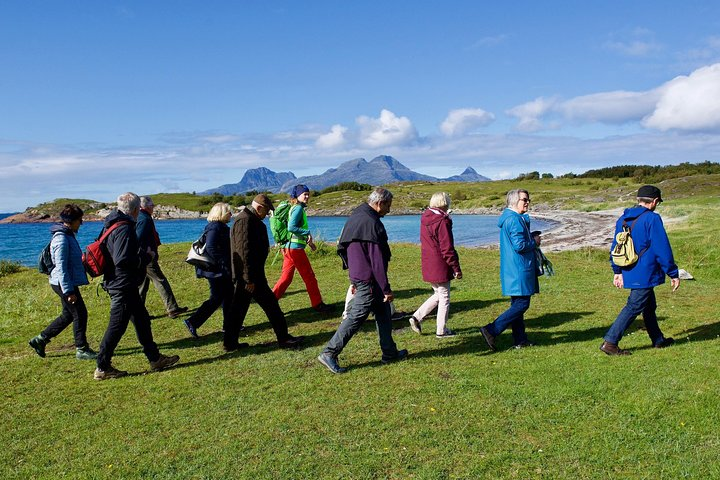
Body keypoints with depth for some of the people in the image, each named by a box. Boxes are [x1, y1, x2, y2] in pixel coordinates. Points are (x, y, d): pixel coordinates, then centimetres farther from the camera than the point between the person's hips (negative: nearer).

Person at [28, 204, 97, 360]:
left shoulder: (68, 235, 12)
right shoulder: (61, 239, -19)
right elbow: (61, 268, -23)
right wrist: (68, 291, -23)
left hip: (69, 282, 10)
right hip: (64, 283, -10)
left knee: (68, 315, 17)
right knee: (80, 314, -2)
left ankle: (40, 340, 26)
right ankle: (81, 349, 8)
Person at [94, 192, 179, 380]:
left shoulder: (113, 225, 12)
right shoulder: (124, 229, -20)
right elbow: (123, 260, -28)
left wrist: (141, 253, 14)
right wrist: (146, 256, -14)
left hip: (125, 286, 11)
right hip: (123, 286, -11)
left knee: (142, 319, 16)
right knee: (117, 326, -1)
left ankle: (155, 359, 25)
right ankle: (102, 368, 10)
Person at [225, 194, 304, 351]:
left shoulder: (248, 219, 17)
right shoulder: (245, 220, -17)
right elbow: (244, 250, -23)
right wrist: (250, 279, -23)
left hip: (244, 275, 10)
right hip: (250, 274, -10)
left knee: (238, 308, 13)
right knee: (270, 304, -2)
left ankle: (230, 342, 19)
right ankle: (283, 338, 6)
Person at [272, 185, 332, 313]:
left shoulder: (294, 208, 17)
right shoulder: (298, 208, -13)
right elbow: (291, 227, -24)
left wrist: (308, 241, 19)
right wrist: (307, 233, -14)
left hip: (288, 248, 9)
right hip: (295, 248, -9)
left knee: (286, 277, 11)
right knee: (309, 277, 2)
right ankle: (317, 304, 11)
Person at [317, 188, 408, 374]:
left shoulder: (354, 217, 11)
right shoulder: (372, 223, -19)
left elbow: (342, 249, 18)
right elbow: (377, 261, -21)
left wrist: (355, 280, 23)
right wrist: (386, 289, -15)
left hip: (358, 276, 10)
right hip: (369, 280, -10)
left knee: (383, 312, 18)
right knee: (356, 316, -4)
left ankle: (390, 352, 27)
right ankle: (329, 354, 0)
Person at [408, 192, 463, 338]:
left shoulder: (424, 219, 8)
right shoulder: (442, 221, -17)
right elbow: (447, 248, -18)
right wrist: (456, 268, -11)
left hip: (428, 265, 8)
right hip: (440, 266, -8)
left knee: (438, 294, 21)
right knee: (444, 297, 5)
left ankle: (417, 317, 13)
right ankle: (441, 330, 14)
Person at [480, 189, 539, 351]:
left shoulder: (509, 218, 17)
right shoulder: (515, 220, -17)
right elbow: (519, 245, -24)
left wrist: (531, 238, 11)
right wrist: (534, 242, -7)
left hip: (513, 269, 11)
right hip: (518, 270, -11)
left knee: (517, 304, 13)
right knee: (521, 304, -8)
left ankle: (520, 339, 20)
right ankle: (491, 330, -10)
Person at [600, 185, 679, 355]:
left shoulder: (623, 219, 9)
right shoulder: (652, 219, -15)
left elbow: (615, 246, 14)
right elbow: (663, 249, -15)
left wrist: (617, 271, 21)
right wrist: (673, 274, -7)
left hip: (630, 273, 9)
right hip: (645, 274, -8)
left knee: (649, 306, 22)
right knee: (634, 307, -4)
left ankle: (658, 340, 36)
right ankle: (610, 342, -6)